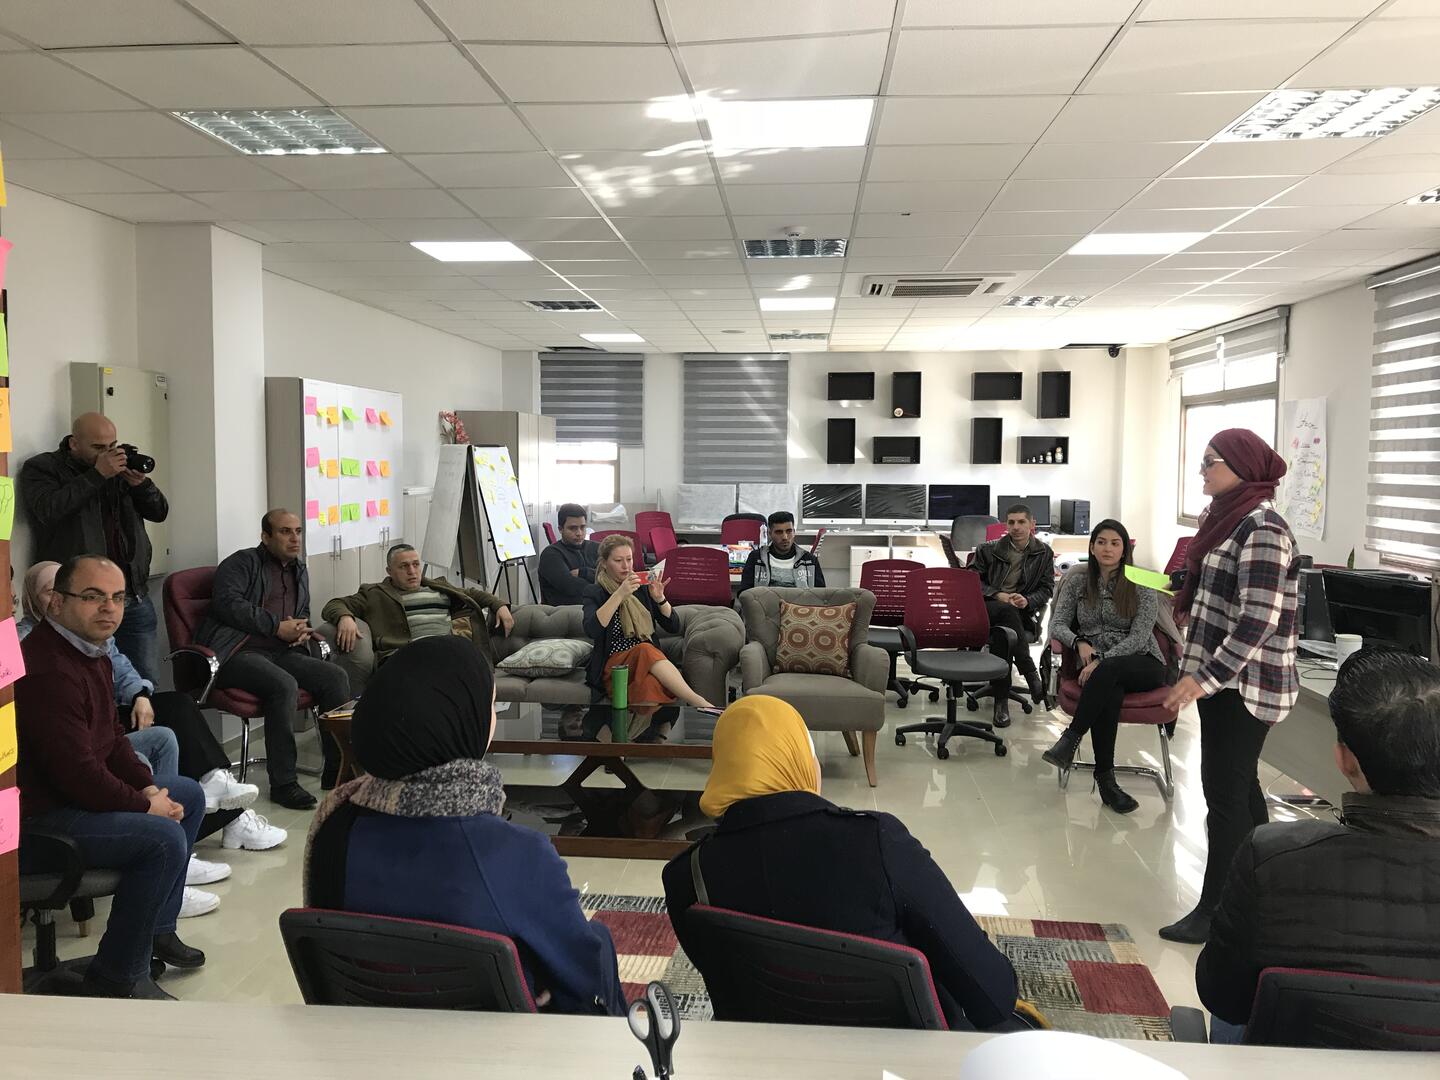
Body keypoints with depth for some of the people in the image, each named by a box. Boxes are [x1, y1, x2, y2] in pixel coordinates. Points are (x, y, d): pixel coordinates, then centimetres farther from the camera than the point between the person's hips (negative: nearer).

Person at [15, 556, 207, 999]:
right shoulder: (48, 670, -27)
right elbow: (78, 774, -29)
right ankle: (117, 976, -8)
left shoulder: (91, 650, 8)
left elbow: (111, 735, 15)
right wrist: (145, 805, -16)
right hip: (43, 816, -11)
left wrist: (147, 786, 1)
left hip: (82, 791, 11)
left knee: (189, 794, 17)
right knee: (163, 838, -26)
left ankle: (157, 929, 22)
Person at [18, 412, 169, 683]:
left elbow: (159, 512, 11)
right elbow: (48, 509, -20)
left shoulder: (120, 468, 15)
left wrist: (140, 483, -8)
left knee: (148, 680, 6)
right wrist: (97, 475, -18)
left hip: (134, 597, 5)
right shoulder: (41, 468, 0)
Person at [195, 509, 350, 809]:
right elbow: (228, 604, -15)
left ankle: (337, 770, -10)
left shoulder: (299, 570, 23)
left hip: (281, 652, 7)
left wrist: (302, 631, 10)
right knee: (284, 686, -35)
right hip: (238, 652, -7)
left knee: (336, 677, -17)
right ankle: (283, 783, -25)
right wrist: (278, 627, -17)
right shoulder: (243, 562, 1)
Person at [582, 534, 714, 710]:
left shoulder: (641, 588, 16)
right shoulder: (594, 593, 6)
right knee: (646, 650, -37)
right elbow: (592, 629, -16)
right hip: (613, 665, -3)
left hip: (648, 662, 4)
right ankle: (700, 704, -49)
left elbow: (674, 627, 10)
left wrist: (660, 598, -8)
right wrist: (620, 594, -23)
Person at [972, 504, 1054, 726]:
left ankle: (1001, 699, -31)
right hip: (986, 608, 0)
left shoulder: (1044, 553, 12)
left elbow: (1047, 589, 10)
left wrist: (1027, 601, -13)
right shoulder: (988, 550, 10)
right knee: (1007, 611, -39)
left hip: (1022, 612, 1)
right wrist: (997, 595, -11)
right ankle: (1031, 674, -32)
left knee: (1001, 632, -36)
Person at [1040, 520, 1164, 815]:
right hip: (1097, 667, 1)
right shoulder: (1077, 583, 11)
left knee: (1108, 672, -38)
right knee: (1109, 692, -36)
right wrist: (1079, 642, -18)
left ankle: (1071, 739, -32)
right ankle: (1105, 779, -32)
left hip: (1141, 664, -1)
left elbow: (1139, 638, -8)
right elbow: (1057, 624, 4)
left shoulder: (1142, 586, 1)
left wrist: (1102, 661, -22)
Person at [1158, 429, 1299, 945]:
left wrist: (1204, 677, -27)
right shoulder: (1228, 518, 10)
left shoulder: (1262, 529, -19)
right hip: (1222, 678, 10)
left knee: (1225, 791, -3)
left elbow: (1259, 620, -25)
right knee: (1240, 786, 17)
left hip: (1243, 684, -10)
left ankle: (1216, 911, 7)